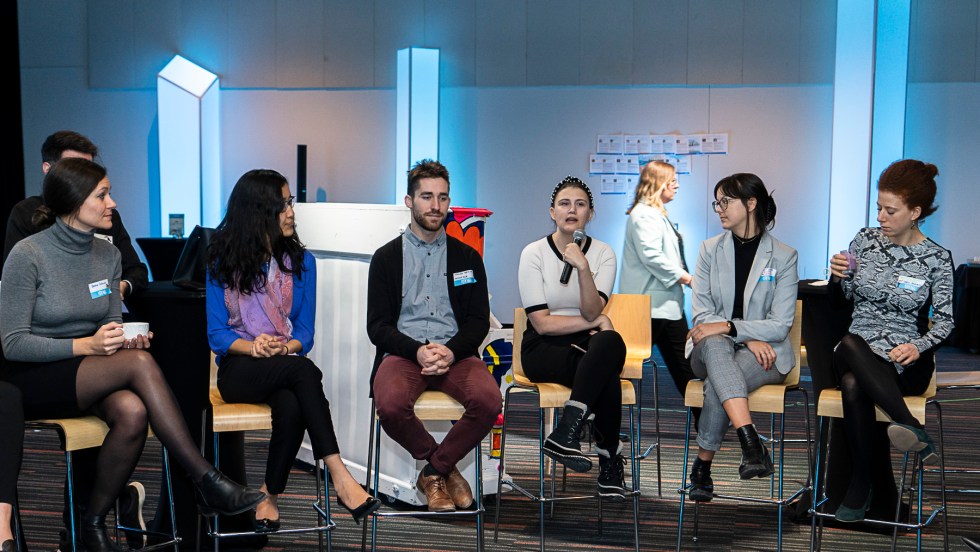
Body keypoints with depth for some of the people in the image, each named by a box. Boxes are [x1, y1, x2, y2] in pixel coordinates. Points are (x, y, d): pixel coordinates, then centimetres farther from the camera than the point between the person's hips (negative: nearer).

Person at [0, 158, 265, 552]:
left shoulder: (107, 254, 6)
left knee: (132, 412, -31)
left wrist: (125, 340, -11)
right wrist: (86, 345, -24)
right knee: (139, 363, -31)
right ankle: (208, 482, -28)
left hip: (89, 374, 5)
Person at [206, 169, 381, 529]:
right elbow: (217, 334, -1)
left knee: (291, 407, -36)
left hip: (287, 365, 2)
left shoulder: (301, 262, 10)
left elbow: (305, 333, 6)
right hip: (239, 368, -2)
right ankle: (339, 476, -39)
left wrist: (284, 347, -17)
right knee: (304, 372, -35)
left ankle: (269, 496, -20)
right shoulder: (223, 263, 3)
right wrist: (253, 346, -21)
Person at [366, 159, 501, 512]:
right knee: (391, 405, -34)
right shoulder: (386, 257, 11)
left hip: (455, 354, 1)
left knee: (488, 400, -30)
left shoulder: (467, 256, 15)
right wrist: (418, 351, -15)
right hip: (403, 352, -1)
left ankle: (433, 471, -5)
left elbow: (479, 320, 9)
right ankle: (444, 467, -5)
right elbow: (378, 326, 4)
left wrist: (450, 351, -12)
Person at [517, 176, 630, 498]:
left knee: (611, 342, -36)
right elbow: (541, 323, -10)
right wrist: (593, 322, -9)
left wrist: (583, 268, -26)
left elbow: (592, 311, -13)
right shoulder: (534, 253, -5)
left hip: (587, 344, 3)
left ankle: (564, 435, -39)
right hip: (543, 350, -3)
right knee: (606, 372, -34)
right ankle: (610, 460, -28)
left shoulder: (603, 254, 3)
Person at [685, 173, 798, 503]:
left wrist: (728, 326, -20)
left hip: (764, 353, -2)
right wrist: (749, 337, -14)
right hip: (712, 350, 2)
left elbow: (781, 324, -6)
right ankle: (751, 445, -51)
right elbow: (700, 312, 0)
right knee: (714, 345, -38)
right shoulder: (710, 249, 9)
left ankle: (702, 465, -22)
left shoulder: (783, 256, 1)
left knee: (717, 384, -36)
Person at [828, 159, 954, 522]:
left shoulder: (936, 258, -1)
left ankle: (861, 483, -27)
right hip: (857, 353, 3)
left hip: (905, 359, -3)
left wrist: (919, 347, -21)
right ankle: (912, 429, -35)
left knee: (854, 385, -36)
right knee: (849, 351, -37)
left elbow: (945, 321, -1)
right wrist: (838, 277, -7)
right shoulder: (864, 240, 7)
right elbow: (840, 299, 15)